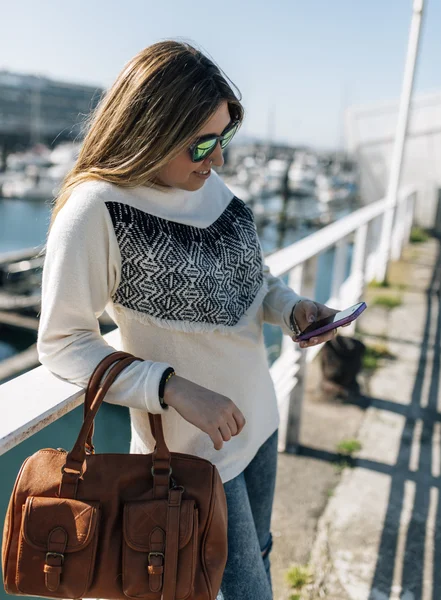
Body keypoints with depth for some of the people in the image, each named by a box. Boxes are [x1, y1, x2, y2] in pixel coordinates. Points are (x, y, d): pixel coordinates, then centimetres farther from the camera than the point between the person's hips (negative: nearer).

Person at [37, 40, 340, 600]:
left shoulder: (208, 184, -2)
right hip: (193, 448, -7)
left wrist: (291, 307, -10)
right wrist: (174, 389, -30)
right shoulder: (96, 209, -23)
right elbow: (61, 344, -19)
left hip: (258, 418, 7)